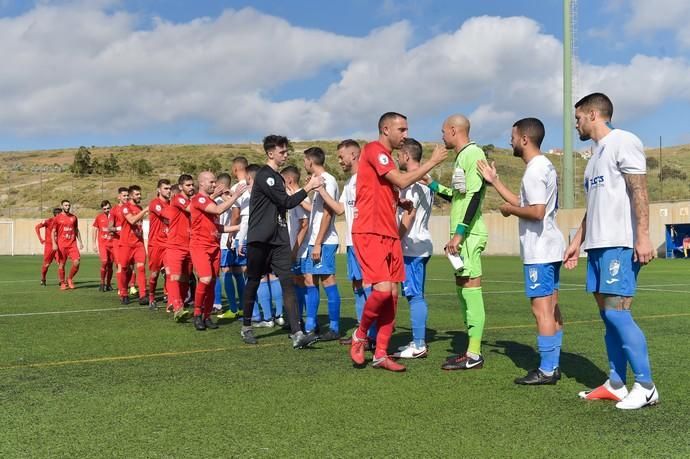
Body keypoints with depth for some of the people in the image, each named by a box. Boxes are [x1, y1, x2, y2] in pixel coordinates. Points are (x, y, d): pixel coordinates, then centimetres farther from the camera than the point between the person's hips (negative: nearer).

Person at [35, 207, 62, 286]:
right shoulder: (48, 221, -9)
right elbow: (37, 227, -12)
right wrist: (41, 239, -12)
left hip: (57, 246, 4)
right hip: (49, 245, -4)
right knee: (46, 264, 3)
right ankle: (43, 280, 21)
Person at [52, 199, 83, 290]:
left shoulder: (74, 217, 11)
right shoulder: (57, 218, 1)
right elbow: (53, 232, 2)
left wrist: (80, 242, 13)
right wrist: (54, 243, -9)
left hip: (72, 244, 2)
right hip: (61, 245, -2)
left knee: (76, 263, -10)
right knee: (61, 264, 3)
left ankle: (70, 279, 11)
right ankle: (62, 283, 15)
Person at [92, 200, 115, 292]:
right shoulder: (99, 217, 2)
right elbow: (95, 230, 9)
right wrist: (94, 243, 5)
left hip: (112, 243, 1)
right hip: (102, 243, -1)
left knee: (110, 264, 6)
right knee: (104, 262, -17)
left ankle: (108, 284, 19)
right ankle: (102, 283, -4)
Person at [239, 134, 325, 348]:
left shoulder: (277, 177, 17)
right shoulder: (264, 176, -11)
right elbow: (287, 202, -15)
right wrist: (309, 187, -11)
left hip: (278, 240, 7)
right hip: (259, 240, -7)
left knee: (287, 282, -7)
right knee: (253, 282, 7)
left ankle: (297, 334, -15)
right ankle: (246, 327, 25)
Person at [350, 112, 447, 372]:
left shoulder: (386, 157, 22)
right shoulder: (374, 149, -7)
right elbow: (402, 182, -16)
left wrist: (400, 202, 10)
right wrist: (433, 162, -9)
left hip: (389, 234, 10)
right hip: (370, 233, -10)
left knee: (393, 294, 5)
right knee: (382, 289, -19)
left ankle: (381, 354, 11)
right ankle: (360, 335, 7)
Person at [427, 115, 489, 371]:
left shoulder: (473, 154, -11)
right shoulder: (462, 156, 19)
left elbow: (475, 196, -19)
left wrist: (459, 232, -22)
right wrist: (433, 185, 30)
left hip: (468, 234, -10)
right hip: (463, 235, 10)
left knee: (470, 288, -8)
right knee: (463, 288, 11)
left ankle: (474, 355, -4)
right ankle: (472, 348, 17)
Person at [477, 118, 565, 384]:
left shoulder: (535, 170, -16)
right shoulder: (544, 166, 16)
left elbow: (537, 212, -26)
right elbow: (524, 203, 22)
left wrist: (509, 210, -9)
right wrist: (494, 181, 22)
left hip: (539, 252, -10)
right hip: (548, 249, 10)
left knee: (541, 308, -6)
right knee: (551, 308, 12)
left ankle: (546, 370, -2)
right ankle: (553, 365, 18)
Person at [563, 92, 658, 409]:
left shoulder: (623, 142, -5)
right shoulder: (596, 153, 22)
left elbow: (639, 191, -14)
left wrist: (643, 236, -22)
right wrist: (577, 243, 24)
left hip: (620, 244, -9)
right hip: (598, 245, 9)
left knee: (617, 312, -12)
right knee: (607, 315, 7)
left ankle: (645, 387, -4)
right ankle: (616, 385, 13)